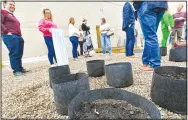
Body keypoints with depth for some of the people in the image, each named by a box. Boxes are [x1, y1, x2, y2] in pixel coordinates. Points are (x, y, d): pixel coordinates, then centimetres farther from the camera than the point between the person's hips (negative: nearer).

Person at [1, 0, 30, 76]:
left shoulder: (12, 15, 29)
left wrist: (20, 35, 17)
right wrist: (7, 32, -15)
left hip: (18, 37, 8)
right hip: (10, 36, -8)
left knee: (19, 54, 7)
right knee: (14, 54, -9)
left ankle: (20, 68, 15)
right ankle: (16, 70, -3)